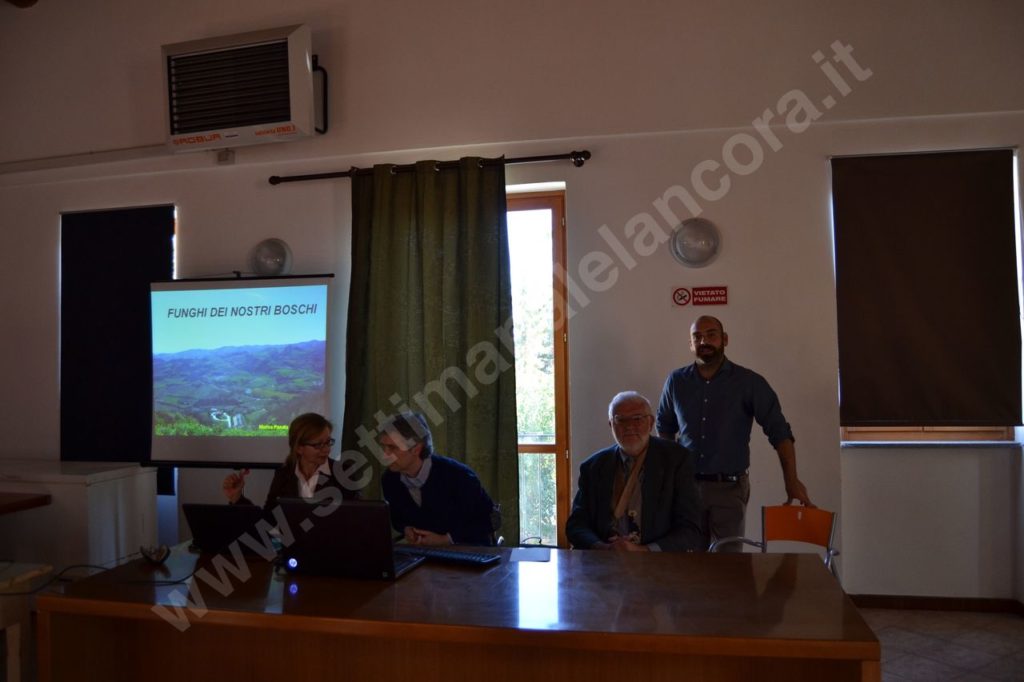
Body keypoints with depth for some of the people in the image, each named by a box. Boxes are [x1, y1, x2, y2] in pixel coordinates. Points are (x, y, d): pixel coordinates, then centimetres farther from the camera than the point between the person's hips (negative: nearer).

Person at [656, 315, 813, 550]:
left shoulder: (749, 383, -3)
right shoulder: (676, 381, 5)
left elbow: (779, 432, -3)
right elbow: (664, 428, 16)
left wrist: (791, 480, -10)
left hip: (729, 488, -2)